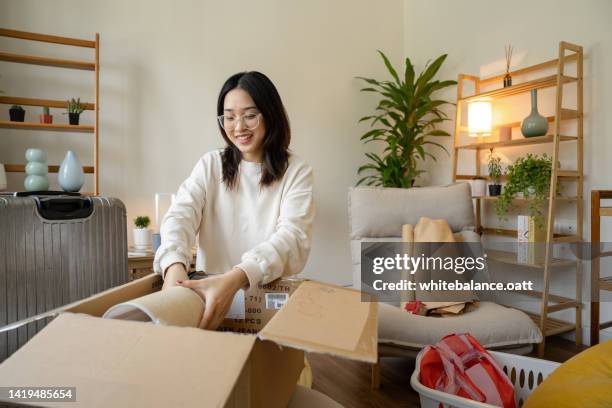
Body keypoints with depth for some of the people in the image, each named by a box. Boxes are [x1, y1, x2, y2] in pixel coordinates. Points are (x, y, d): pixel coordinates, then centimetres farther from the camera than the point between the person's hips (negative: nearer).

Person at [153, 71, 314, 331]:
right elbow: (181, 215, -7)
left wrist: (234, 279, -32)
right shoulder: (210, 165, 8)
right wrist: (175, 267, -29)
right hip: (209, 289, 2)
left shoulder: (296, 172, 0)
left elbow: (292, 236, -15)